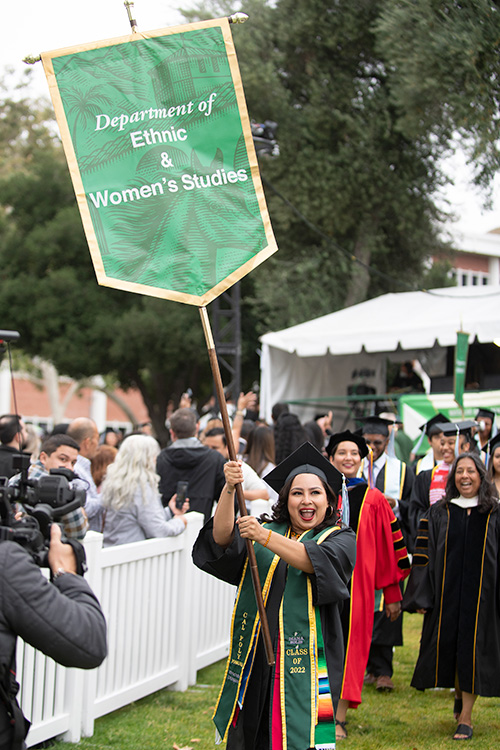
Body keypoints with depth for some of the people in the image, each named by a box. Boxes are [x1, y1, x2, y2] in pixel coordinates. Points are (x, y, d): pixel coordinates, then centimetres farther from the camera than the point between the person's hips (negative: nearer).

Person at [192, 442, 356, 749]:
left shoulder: (341, 539, 4)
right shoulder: (267, 530, 12)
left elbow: (317, 561, -19)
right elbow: (222, 539, -7)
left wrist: (264, 537, -30)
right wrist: (229, 489, -22)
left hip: (305, 662, -3)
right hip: (254, 660, 3)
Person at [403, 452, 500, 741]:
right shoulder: (438, 514, 6)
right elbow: (424, 557, 3)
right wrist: (421, 597, -5)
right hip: (446, 595, 2)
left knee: (473, 649, -2)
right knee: (448, 647, 6)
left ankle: (466, 716, 6)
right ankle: (459, 694, 34)